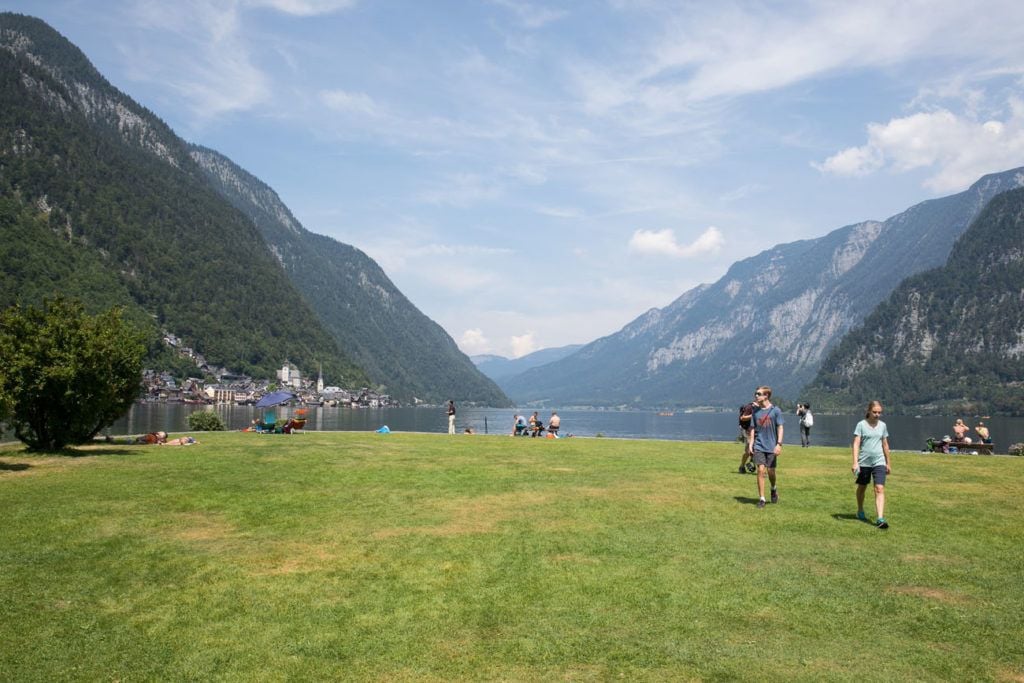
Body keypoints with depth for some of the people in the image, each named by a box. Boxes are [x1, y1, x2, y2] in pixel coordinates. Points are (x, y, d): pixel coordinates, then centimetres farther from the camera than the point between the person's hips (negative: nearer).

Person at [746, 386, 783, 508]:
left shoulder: (775, 410, -4)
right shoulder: (756, 411, 6)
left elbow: (780, 428, -4)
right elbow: (753, 429, 10)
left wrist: (779, 444, -12)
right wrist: (750, 444, 2)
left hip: (771, 446, -2)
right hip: (759, 446, 2)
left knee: (770, 471, 3)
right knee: (761, 470, -7)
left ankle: (774, 489, 35)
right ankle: (761, 498, 0)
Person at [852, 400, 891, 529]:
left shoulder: (882, 425, 6)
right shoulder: (861, 424, -5)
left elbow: (885, 445, 15)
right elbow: (856, 444, -10)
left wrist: (888, 463, 18)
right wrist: (855, 462, -18)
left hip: (879, 462, 2)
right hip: (864, 462, -1)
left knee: (880, 489, -12)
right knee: (862, 487, 15)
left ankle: (880, 519, -18)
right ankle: (860, 511, 37)